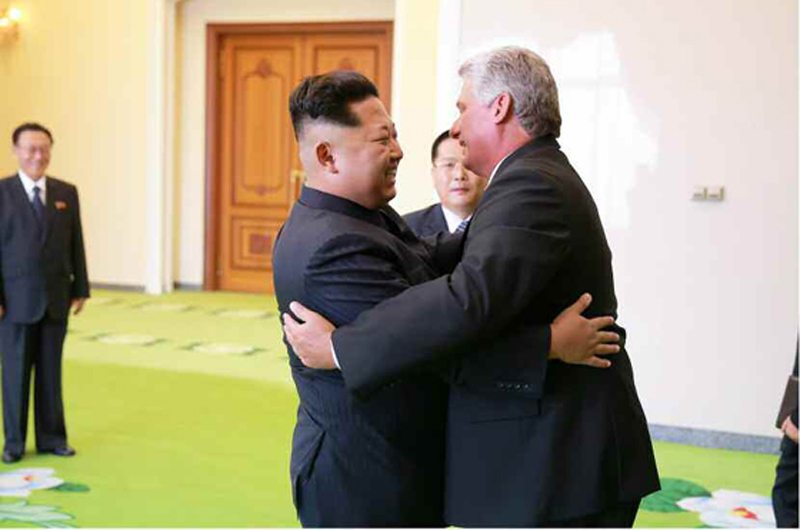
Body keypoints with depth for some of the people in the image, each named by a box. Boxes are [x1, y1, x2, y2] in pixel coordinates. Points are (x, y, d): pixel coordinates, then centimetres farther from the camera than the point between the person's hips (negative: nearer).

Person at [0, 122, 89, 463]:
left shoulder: (66, 193, 6)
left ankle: (52, 437, 17)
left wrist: (80, 290, 4)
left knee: (51, 370, 8)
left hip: (56, 298, 3)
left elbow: (75, 244, 7)